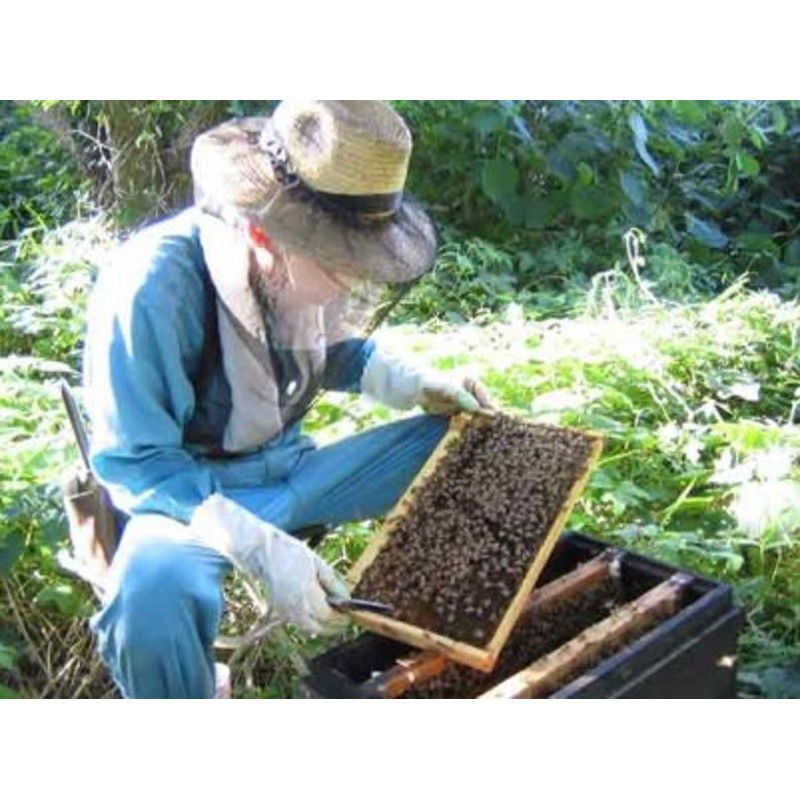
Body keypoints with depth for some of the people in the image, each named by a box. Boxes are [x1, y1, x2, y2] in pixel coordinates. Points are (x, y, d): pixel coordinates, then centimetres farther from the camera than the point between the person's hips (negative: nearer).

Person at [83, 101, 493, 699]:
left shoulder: (307, 265, -10)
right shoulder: (153, 286, -30)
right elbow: (134, 464, -25)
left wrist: (418, 385, -6)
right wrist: (261, 547, -36)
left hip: (291, 468, 6)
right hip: (189, 490, -6)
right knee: (154, 589, -40)